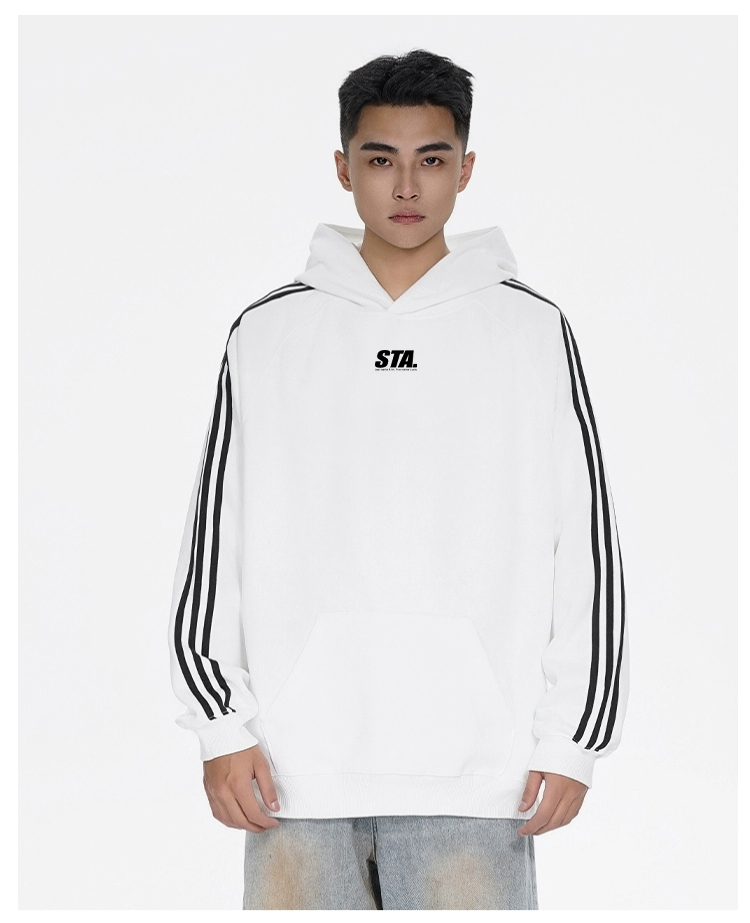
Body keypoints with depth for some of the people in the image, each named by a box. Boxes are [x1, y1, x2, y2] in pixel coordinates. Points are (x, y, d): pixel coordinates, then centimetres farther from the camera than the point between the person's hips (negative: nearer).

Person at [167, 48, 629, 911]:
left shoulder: (531, 330, 5)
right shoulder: (268, 333, 7)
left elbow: (585, 547, 4)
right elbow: (214, 543, 8)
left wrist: (572, 740, 1)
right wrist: (219, 725, 1)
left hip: (473, 772, -1)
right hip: (298, 770, 1)